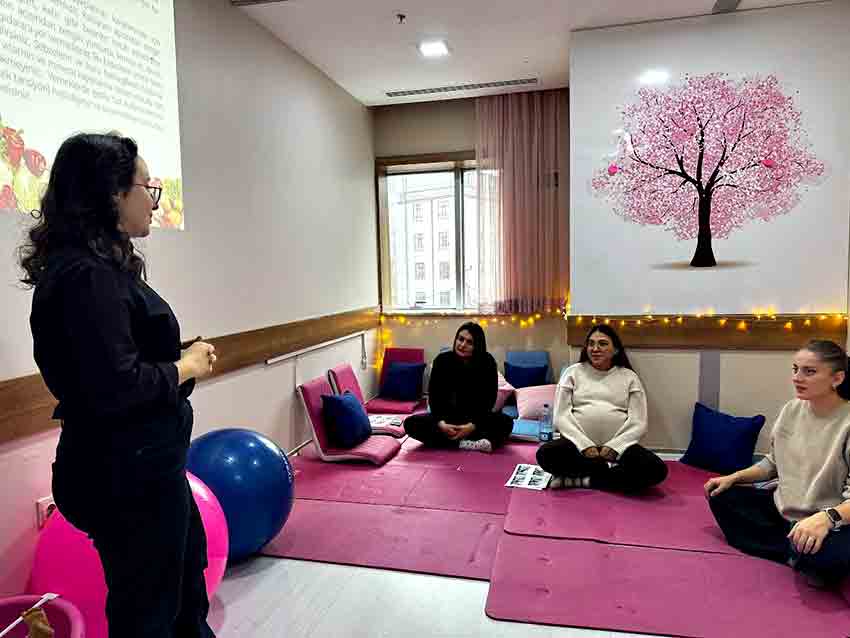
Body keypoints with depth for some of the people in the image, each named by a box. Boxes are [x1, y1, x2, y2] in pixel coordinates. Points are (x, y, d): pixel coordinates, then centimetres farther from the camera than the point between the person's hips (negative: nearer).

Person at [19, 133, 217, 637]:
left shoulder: (100, 265, 8)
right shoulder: (87, 274, -23)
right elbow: (115, 386, -29)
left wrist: (182, 359, -1)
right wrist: (186, 368, -14)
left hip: (142, 461, 10)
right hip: (124, 472, -10)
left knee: (188, 566, 29)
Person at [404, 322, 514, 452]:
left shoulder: (487, 362, -13)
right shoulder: (442, 360, -12)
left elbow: (489, 400, -12)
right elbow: (434, 397, -10)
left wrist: (473, 425, -28)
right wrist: (441, 423, -27)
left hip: (477, 417, -1)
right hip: (447, 417, 1)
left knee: (506, 422, -28)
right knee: (411, 423, -25)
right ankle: (470, 443, -32)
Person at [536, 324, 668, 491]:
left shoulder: (629, 377, 11)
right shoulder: (573, 372, 9)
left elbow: (638, 423, 2)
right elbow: (561, 417, 0)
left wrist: (613, 447, -13)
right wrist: (585, 445, -13)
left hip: (618, 446, 1)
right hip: (579, 444, 0)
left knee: (656, 469, -27)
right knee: (545, 454, -30)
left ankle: (582, 479, -19)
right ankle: (611, 468, -17)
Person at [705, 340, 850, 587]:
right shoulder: (792, 409, 0)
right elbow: (773, 463, 13)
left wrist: (827, 517, -42)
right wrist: (733, 478, 3)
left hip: (829, 524, -8)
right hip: (782, 509, 8)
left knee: (822, 553, -39)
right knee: (720, 496, 5)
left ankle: (806, 561, -1)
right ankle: (796, 555, -2)